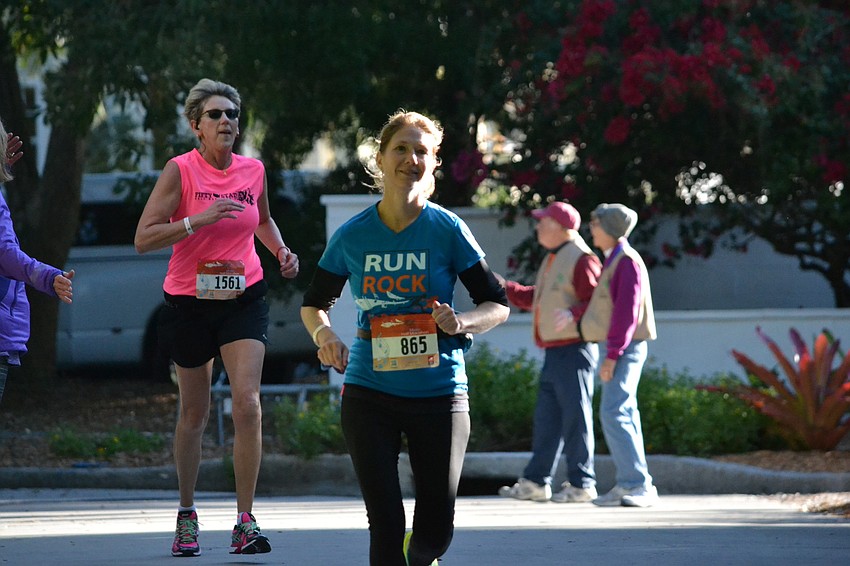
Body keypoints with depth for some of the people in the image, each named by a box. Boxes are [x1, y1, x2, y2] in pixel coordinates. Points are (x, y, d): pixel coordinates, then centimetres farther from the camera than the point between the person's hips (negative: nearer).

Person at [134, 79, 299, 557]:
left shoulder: (253, 171, 2)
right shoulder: (180, 170, -9)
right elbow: (144, 239, -15)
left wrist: (282, 251, 5)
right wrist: (197, 220, -25)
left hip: (244, 298, 2)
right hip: (190, 301, -2)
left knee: (247, 403, -14)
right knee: (194, 413, 9)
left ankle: (246, 522, -12)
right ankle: (187, 514, 29)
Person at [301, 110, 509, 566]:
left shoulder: (447, 230, -4)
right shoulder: (352, 236, 1)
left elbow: (498, 305, 2)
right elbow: (314, 304, 15)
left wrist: (461, 323, -19)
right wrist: (323, 333, -8)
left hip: (439, 394, 0)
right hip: (369, 395, 1)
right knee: (385, 523, -8)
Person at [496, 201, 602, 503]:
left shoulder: (581, 259, -12)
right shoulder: (553, 260, 19)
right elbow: (535, 298, 25)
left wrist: (573, 314, -32)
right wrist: (502, 287, 19)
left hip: (573, 351, -10)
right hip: (553, 352, 10)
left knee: (576, 418, -5)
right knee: (546, 418, 11)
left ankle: (582, 484, 0)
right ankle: (536, 482, 15)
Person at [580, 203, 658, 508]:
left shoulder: (627, 260, -14)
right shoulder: (615, 260, 17)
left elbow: (626, 311, -20)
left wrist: (612, 354, -22)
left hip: (625, 347, -10)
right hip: (618, 348, 10)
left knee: (614, 414, -16)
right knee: (621, 415, 9)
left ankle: (639, 485, -18)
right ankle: (630, 484, 11)